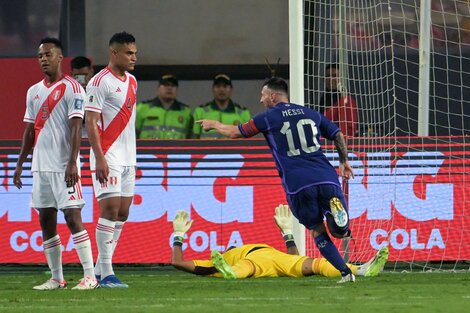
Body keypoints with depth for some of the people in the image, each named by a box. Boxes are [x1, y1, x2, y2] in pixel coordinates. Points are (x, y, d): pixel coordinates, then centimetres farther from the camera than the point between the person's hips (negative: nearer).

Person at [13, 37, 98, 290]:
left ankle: (89, 276, -11)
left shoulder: (71, 88, -5)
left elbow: (76, 127, -12)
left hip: (63, 165, -7)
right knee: (46, 220, 6)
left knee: (72, 216, -12)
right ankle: (57, 278, 11)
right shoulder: (34, 92, 16)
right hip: (40, 165, 7)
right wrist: (20, 163, 14)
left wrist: (72, 162, -20)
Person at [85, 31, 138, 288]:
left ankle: (101, 270, 12)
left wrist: (133, 157, 19)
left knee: (122, 214, 7)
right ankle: (106, 274, -11)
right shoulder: (100, 82, -10)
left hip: (127, 159, 8)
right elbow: (91, 122, -14)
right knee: (110, 210, -11)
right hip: (108, 158, -8)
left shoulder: (132, 82, 15)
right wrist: (100, 158, -21)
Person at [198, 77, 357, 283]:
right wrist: (344, 162, 38)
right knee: (340, 232, 7)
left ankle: (345, 272, -5)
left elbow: (234, 133, 17)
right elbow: (338, 136, 24)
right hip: (326, 178, 3)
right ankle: (335, 209, -27)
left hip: (298, 186, -3)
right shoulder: (311, 114, 20)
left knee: (318, 232, 10)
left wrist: (213, 124, 36)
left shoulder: (268, 118, 8)